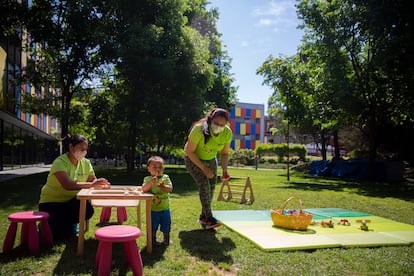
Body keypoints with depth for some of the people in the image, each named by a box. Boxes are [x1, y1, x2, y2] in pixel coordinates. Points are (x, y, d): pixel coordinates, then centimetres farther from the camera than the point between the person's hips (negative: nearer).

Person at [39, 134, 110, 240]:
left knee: (87, 210, -28)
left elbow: (93, 180, -1)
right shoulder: (60, 162, -22)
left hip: (71, 201, 5)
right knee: (60, 234, -22)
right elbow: (67, 185, -38)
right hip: (51, 201, -5)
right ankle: (47, 225, 14)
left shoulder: (86, 163, -1)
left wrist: (101, 184, -26)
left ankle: (68, 223, 6)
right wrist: (91, 184, -47)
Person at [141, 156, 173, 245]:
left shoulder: (165, 178, -3)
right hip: (152, 209, -2)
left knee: (166, 225, 16)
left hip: (165, 208, 2)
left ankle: (166, 239, 34)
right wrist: (151, 182, -35)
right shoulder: (147, 179, -6)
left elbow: (170, 188, -13)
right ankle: (153, 240, 27)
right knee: (153, 226, 8)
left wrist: (162, 186, -31)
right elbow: (144, 189, -21)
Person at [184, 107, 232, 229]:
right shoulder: (199, 129, -33)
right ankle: (209, 218, -14)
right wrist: (204, 169, -26)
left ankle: (203, 217, 16)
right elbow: (189, 151, -25)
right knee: (204, 184, -20)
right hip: (193, 159, -5)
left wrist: (224, 169, -20)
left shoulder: (227, 133, -19)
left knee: (212, 186, 0)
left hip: (210, 159, 5)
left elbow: (224, 153, -4)